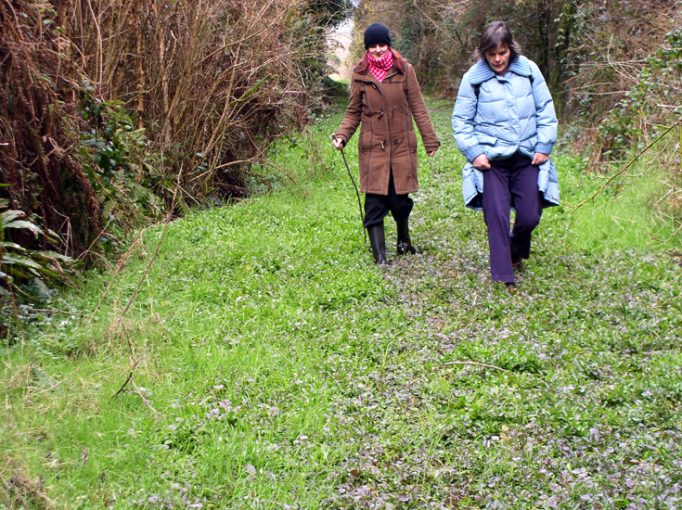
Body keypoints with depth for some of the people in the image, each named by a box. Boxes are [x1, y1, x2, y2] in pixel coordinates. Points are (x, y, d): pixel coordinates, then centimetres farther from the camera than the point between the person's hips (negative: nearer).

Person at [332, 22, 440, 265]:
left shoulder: (404, 70, 1)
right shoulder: (360, 75, 3)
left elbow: (418, 108, 3)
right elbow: (353, 113, 8)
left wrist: (431, 140, 2)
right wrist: (342, 135, -8)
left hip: (402, 145, 0)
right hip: (373, 148, 0)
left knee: (400, 199, 5)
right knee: (375, 203, -5)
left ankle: (404, 241, 35)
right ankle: (380, 258, 1)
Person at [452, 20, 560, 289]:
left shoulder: (528, 70, -1)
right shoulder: (473, 77, -5)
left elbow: (546, 111, 6)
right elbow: (461, 120, 1)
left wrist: (543, 146, 0)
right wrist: (474, 152, -8)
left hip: (527, 157, 2)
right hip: (492, 159, -2)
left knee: (529, 217, 4)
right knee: (497, 218, -4)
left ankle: (516, 252, 36)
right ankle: (504, 276, 5)